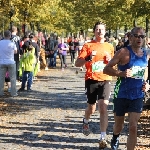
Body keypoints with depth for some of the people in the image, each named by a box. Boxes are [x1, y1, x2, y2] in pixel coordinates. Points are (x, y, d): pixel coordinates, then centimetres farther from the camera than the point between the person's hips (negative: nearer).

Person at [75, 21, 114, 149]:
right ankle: (86, 121, 48)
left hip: (105, 80, 1)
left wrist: (110, 61, -1)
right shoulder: (88, 46, 0)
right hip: (91, 80, -1)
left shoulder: (110, 47, 9)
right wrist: (87, 58, -23)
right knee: (91, 107, 12)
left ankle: (103, 137, -11)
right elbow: (77, 64, -5)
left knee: (103, 107, -12)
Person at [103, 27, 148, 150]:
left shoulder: (145, 54, 5)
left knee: (133, 127, -6)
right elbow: (106, 69, -14)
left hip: (138, 96, 3)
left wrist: (145, 82, 6)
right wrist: (122, 73, -29)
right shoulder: (124, 52, -12)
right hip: (121, 94, -3)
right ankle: (116, 137, 51)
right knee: (119, 125, 16)